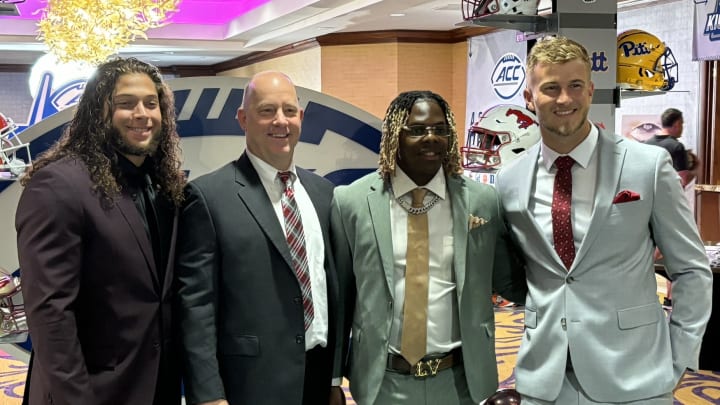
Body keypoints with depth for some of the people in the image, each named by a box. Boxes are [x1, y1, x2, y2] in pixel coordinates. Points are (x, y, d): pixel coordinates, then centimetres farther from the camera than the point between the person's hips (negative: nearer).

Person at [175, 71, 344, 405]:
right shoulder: (208, 195, -9)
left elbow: (333, 284, 12)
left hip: (320, 376, 5)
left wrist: (336, 378, 11)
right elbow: (195, 306, -10)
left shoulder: (323, 191, 8)